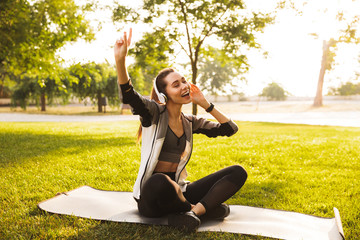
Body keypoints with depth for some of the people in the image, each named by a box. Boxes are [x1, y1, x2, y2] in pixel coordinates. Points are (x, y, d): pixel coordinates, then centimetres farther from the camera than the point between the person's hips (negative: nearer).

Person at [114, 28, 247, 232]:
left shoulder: (189, 122, 11)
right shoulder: (154, 113, -6)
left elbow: (230, 129, 13)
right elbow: (129, 96, -27)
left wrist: (204, 104, 6)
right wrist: (120, 60, -44)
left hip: (178, 191, 6)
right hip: (152, 197, -5)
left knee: (238, 172, -8)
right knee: (159, 182, -44)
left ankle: (193, 212, -27)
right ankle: (205, 207, -15)